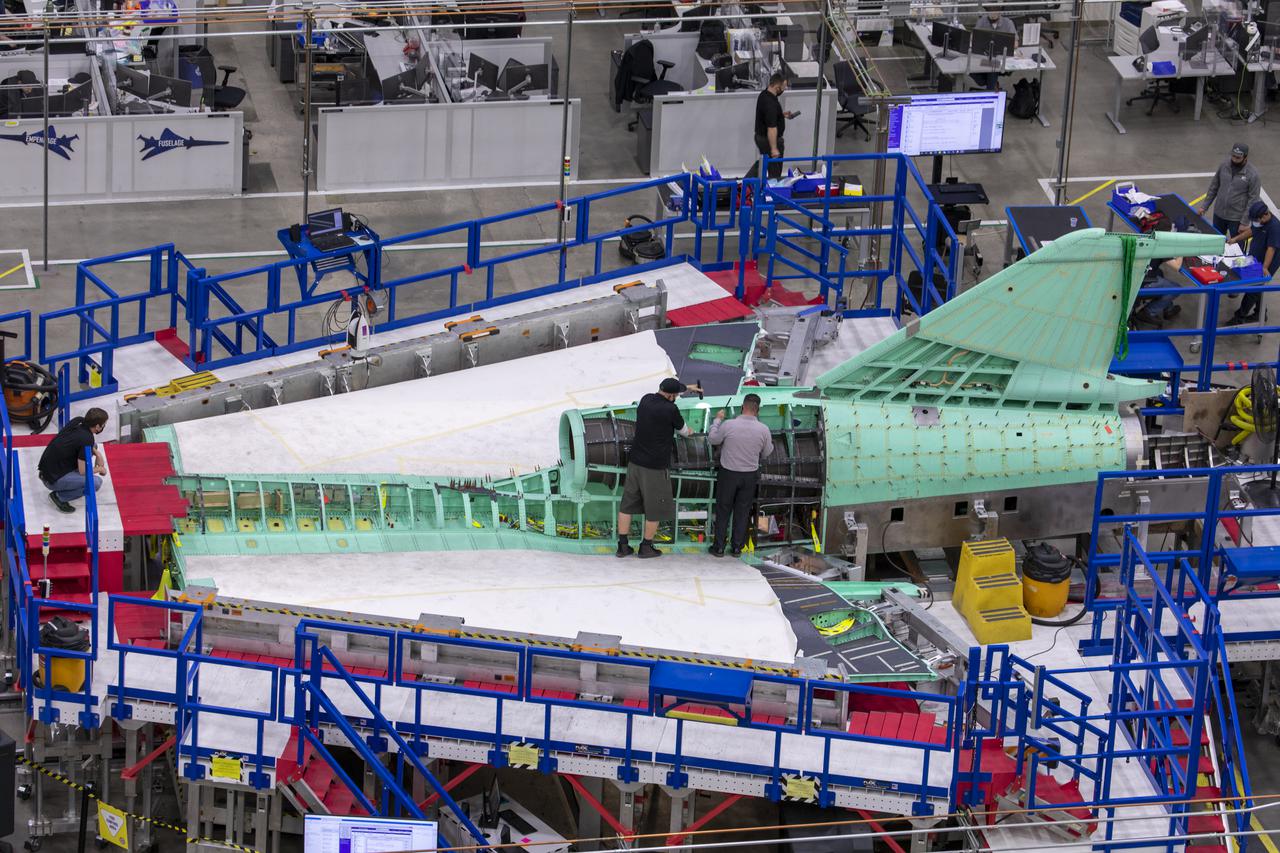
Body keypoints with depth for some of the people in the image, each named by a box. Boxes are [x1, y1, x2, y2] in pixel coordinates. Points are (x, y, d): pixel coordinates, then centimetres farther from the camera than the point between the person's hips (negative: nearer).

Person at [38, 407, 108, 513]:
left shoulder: (77, 421, -2)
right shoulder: (87, 440, -25)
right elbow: (83, 471, -18)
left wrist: (97, 453, 9)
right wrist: (99, 469, 2)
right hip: (53, 480, -8)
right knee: (96, 482, -14)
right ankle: (59, 496, -6)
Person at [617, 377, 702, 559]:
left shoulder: (646, 400, 1)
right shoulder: (670, 409, -17)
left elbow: (664, 392, 24)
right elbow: (683, 430, 1)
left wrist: (688, 388, 35)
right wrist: (689, 431, 25)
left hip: (635, 461, 7)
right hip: (654, 467, -7)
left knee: (627, 504, 11)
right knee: (654, 509, 9)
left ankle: (623, 546, 15)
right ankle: (646, 547, 18)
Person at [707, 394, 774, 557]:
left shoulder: (728, 426, -20)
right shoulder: (764, 430, -14)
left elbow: (712, 439, -1)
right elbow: (766, 454, 1)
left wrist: (718, 419, 11)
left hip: (728, 474, -1)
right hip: (750, 475, 1)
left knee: (723, 511, 13)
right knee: (742, 512, 16)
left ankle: (719, 547, 17)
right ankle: (737, 547, 23)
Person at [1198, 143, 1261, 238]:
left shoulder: (1252, 174, -18)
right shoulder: (1225, 165, -5)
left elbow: (1253, 200, -15)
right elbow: (1214, 186, 7)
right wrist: (1204, 206, 6)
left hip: (1237, 219, -5)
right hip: (1219, 214, 5)